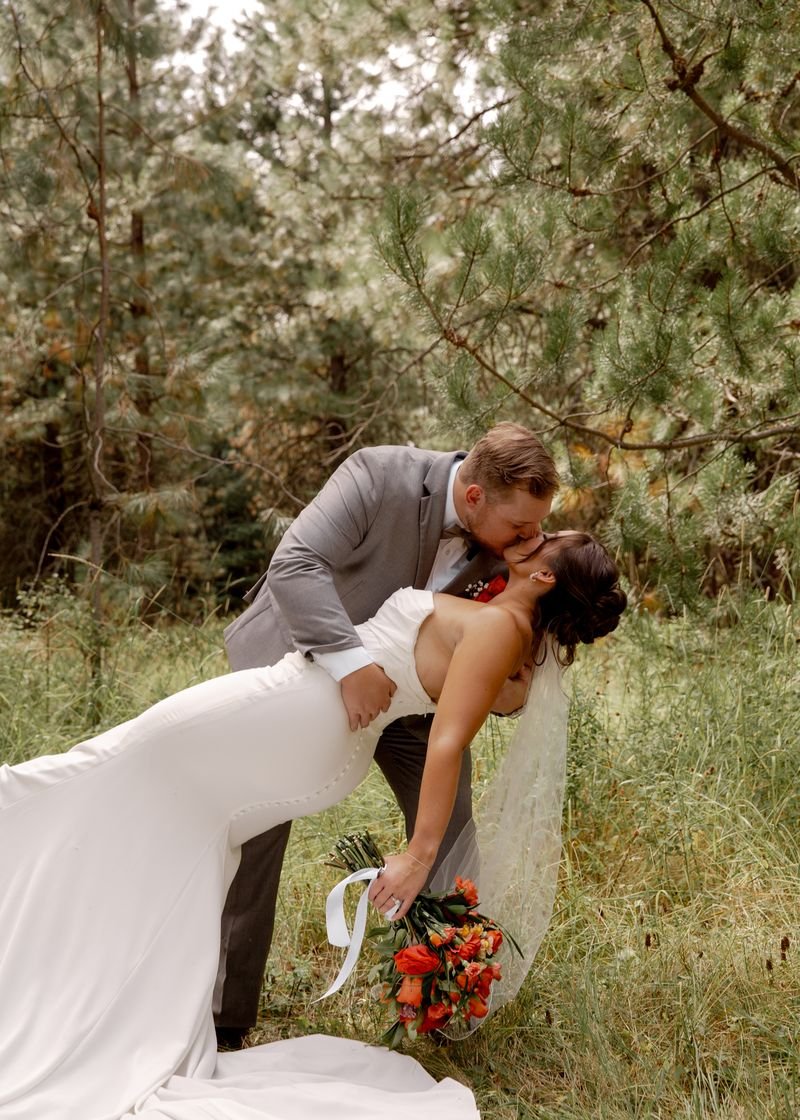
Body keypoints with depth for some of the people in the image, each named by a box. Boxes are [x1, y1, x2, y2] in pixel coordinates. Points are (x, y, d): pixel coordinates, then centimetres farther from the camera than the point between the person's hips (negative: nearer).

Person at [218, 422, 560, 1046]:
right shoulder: (379, 476, -31)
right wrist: (350, 663, -50)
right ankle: (223, 1016, 15)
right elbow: (295, 565, -41)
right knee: (253, 828, -1)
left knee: (447, 818, -1)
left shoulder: (517, 541, -17)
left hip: (405, 680, 4)